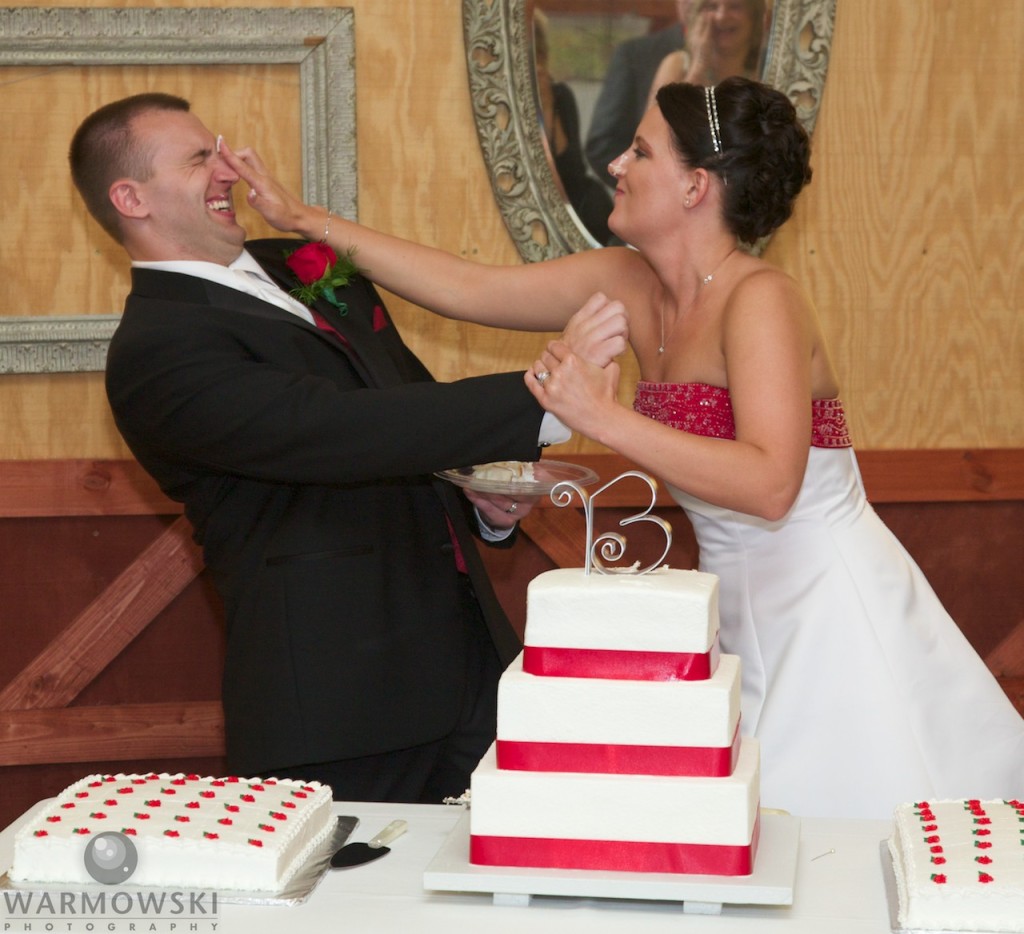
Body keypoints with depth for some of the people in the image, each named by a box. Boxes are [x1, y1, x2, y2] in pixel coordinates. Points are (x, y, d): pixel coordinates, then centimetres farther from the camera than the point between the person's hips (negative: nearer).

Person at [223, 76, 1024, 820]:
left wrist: (603, 416, -33)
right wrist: (303, 221, 9)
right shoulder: (631, 286, 4)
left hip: (829, 610, -7)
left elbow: (769, 483, -30)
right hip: (744, 610, 8)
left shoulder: (761, 300, -18)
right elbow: (467, 288, 8)